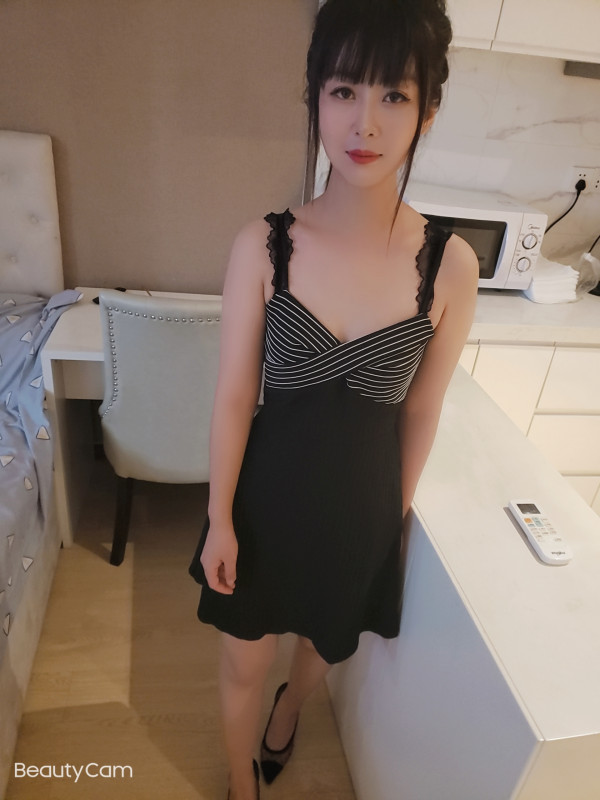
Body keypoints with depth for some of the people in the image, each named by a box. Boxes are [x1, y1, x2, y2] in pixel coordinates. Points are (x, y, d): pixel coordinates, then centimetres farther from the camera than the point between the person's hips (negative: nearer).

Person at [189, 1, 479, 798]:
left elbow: (420, 412, -4)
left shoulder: (450, 265, -15)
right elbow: (234, 396, -9)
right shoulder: (263, 246, -16)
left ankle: (287, 716, 67)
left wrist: (398, 512, 6)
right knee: (245, 662, 19)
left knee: (327, 639, 28)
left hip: (362, 503, 1)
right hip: (268, 492, -1)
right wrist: (219, 518, -4)